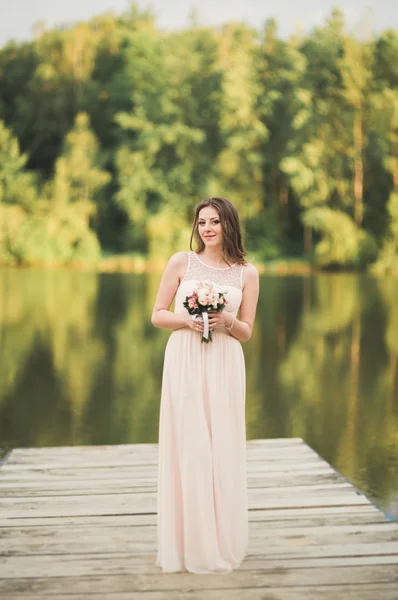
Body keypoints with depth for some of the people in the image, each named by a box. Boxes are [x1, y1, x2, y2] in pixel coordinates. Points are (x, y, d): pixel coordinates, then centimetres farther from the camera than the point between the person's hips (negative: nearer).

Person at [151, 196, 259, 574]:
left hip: (224, 365, 1)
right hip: (184, 362, -1)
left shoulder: (247, 272, 6)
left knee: (222, 449, 4)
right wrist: (187, 320, -14)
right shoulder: (181, 262, 2)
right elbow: (157, 315, 4)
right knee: (187, 448, -1)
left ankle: (221, 542, 18)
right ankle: (187, 543, 10)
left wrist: (228, 321, -12)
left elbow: (246, 332, 9)